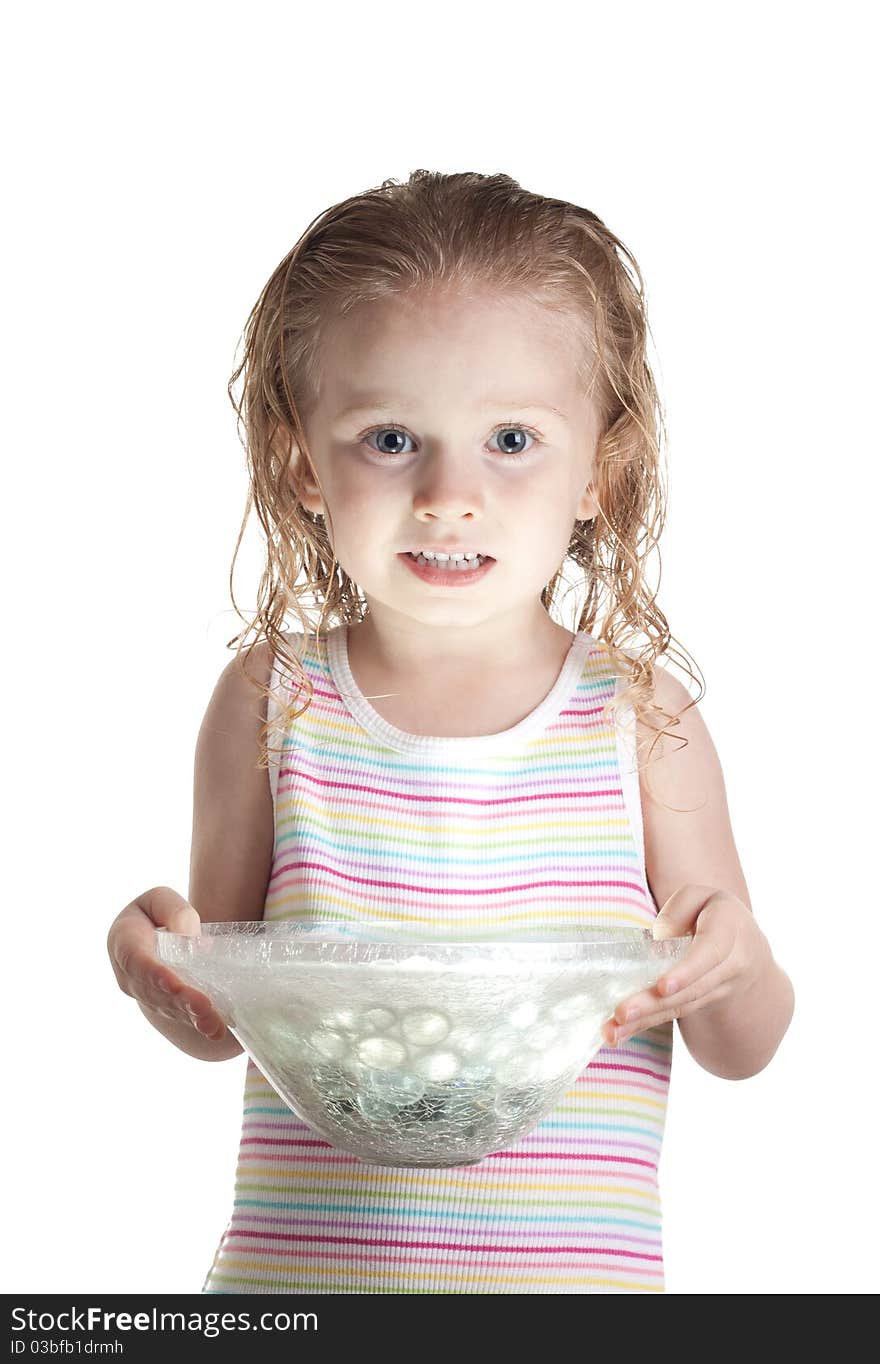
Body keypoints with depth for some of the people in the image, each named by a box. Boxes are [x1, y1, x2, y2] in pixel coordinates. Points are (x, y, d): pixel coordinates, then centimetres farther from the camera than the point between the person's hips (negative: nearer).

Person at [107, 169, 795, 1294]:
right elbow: (221, 1022, 4)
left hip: (576, 1271, 0)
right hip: (295, 1266, 0)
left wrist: (731, 968, -20)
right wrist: (163, 969, -18)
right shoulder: (270, 703, -3)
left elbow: (743, 1052, 2)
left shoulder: (638, 717, -4)